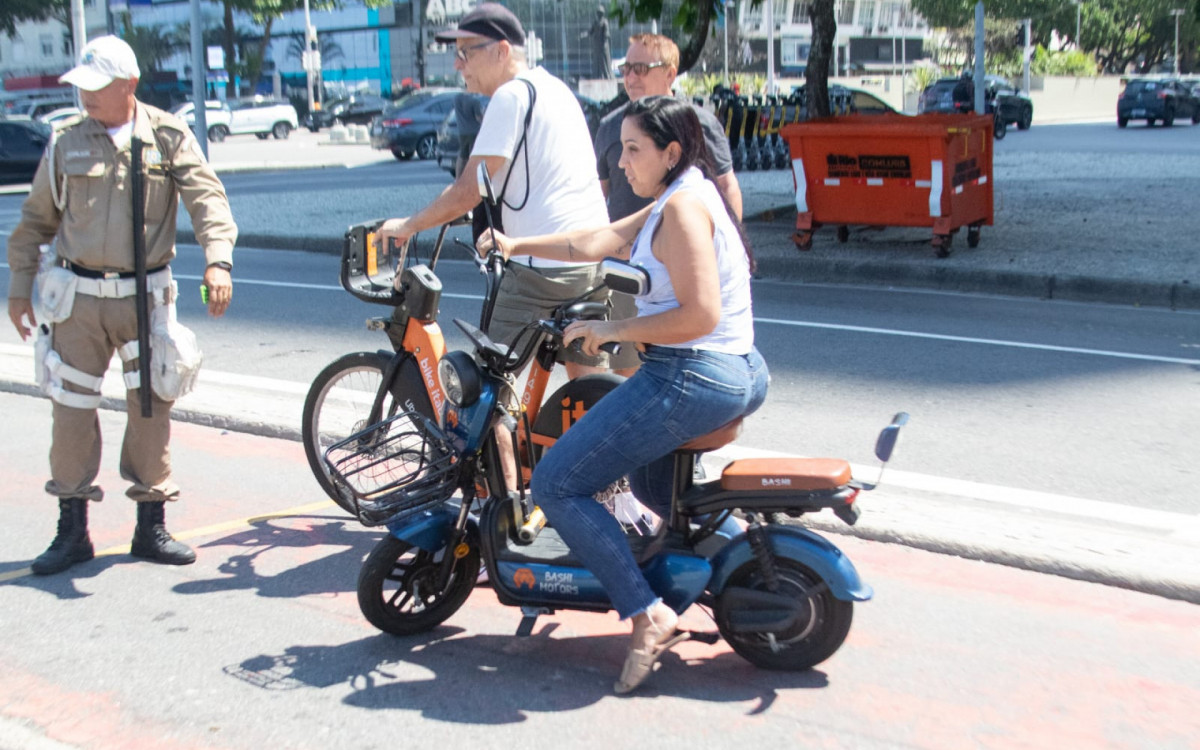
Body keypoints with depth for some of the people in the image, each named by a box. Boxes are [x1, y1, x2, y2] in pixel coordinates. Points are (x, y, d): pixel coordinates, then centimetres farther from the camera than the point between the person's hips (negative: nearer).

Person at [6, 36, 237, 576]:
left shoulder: (169, 137, 0)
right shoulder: (68, 144, 5)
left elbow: (207, 199, -10)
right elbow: (36, 220, 12)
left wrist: (218, 260, -27)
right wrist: (19, 288, 12)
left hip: (145, 296, -1)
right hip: (78, 297, 1)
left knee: (151, 408, 4)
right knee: (72, 410, 2)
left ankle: (151, 526, 17)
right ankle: (72, 530, 14)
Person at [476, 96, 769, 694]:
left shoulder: (683, 206, -15)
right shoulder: (667, 206, 16)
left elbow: (700, 315, -22)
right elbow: (598, 242, 21)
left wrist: (613, 329, -15)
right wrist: (516, 246, 23)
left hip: (689, 380, -11)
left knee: (555, 485, -6)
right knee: (646, 476, 37)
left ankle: (648, 615, -11)